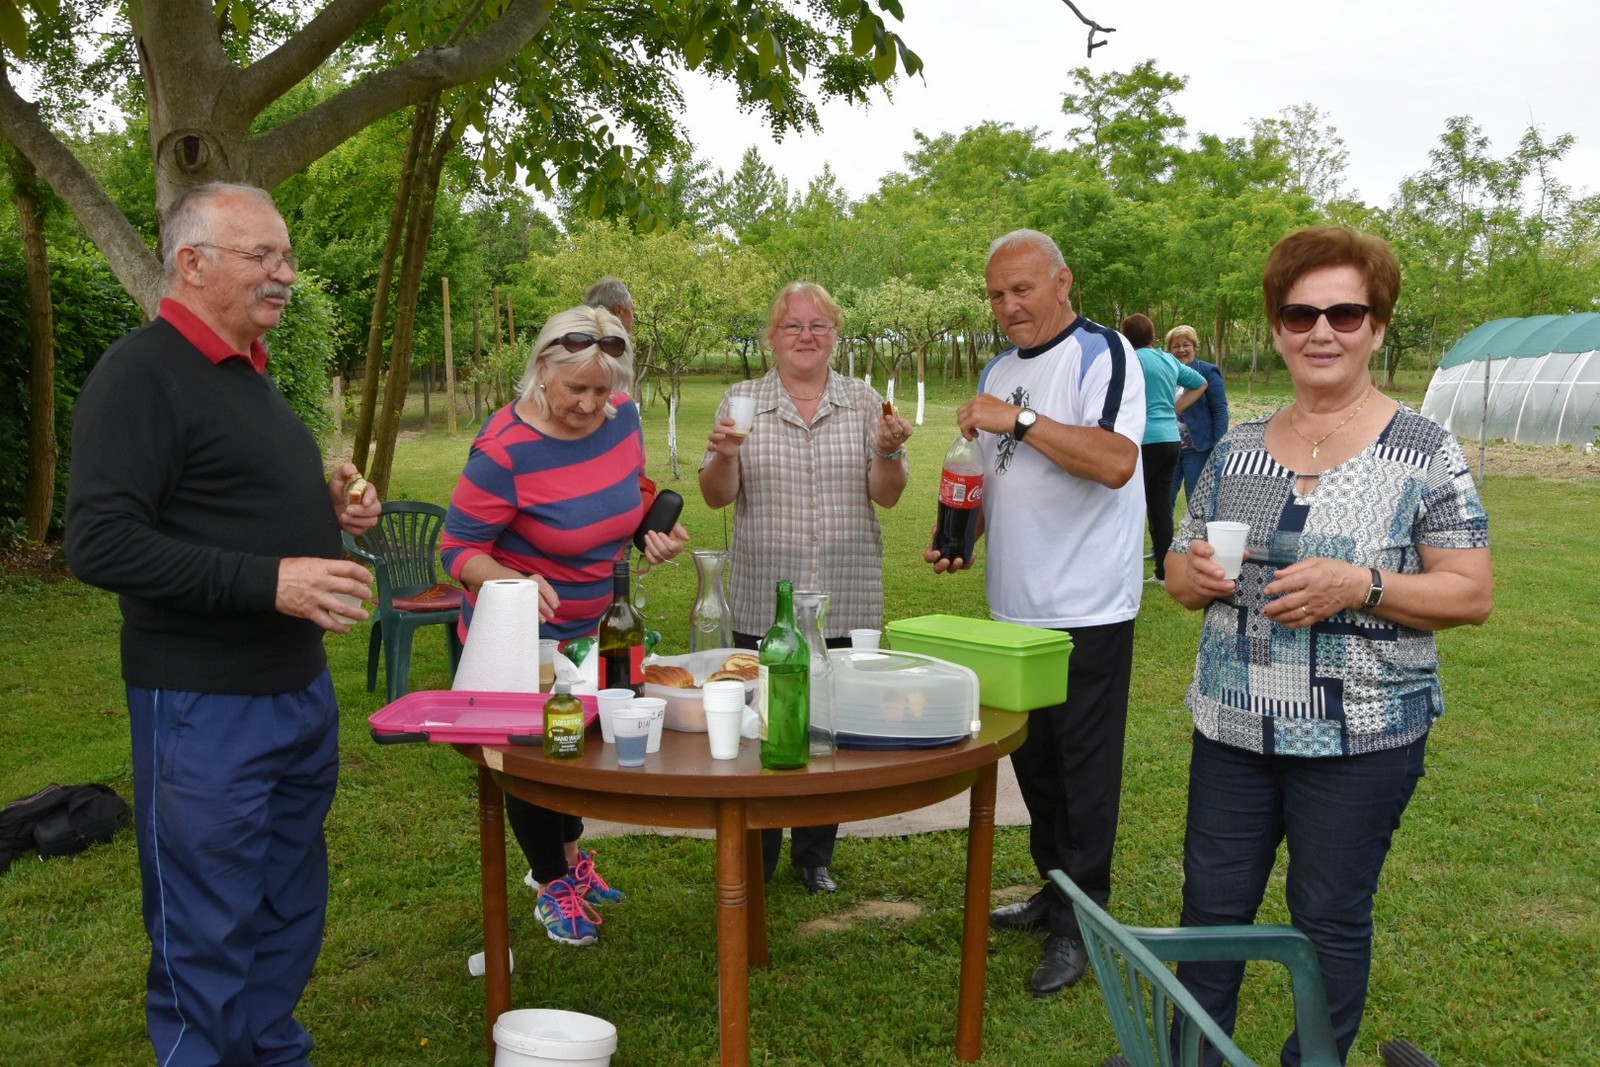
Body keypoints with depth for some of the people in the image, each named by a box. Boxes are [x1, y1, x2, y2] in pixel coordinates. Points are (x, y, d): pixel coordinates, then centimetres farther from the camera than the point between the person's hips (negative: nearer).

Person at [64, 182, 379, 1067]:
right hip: (203, 705, -9)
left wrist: (329, 508, 7)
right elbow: (100, 544, -22)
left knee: (290, 910, 19)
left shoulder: (247, 372, 15)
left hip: (299, 688, 9)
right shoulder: (141, 373, -14)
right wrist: (269, 580, -26)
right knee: (206, 934, 3)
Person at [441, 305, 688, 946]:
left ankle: (564, 855, 50)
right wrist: (515, 581, -42)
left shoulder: (621, 416, -10)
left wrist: (656, 531, -10)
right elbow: (458, 550, -24)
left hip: (593, 629, 6)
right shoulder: (504, 451, -29)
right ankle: (553, 885, 36)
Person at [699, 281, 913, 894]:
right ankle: (754, 860, 21)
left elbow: (886, 496, 2)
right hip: (762, 602, -1)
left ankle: (815, 855, 27)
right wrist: (723, 456, -19)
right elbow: (716, 497, 0)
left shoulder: (864, 403, 5)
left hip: (846, 602, 1)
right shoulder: (743, 402, 4)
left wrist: (889, 452, -17)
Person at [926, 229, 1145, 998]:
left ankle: (1080, 925, 12)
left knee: (1083, 768, 0)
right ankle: (1055, 894, 31)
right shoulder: (998, 371, 14)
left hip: (1088, 609, -8)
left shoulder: (1102, 353, -10)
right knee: (1030, 756, 16)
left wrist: (1018, 420, -25)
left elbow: (1116, 461, -26)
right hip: (1015, 607, 8)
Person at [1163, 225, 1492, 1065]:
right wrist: (1192, 573, -12)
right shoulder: (1237, 449, 5)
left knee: (1330, 920, 10)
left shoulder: (1422, 452, -7)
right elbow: (1182, 572, 12)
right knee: (1211, 903, 13)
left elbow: (1472, 594, -8)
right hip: (1235, 723, 4)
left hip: (1359, 736, -4)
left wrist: (1360, 587, -24)